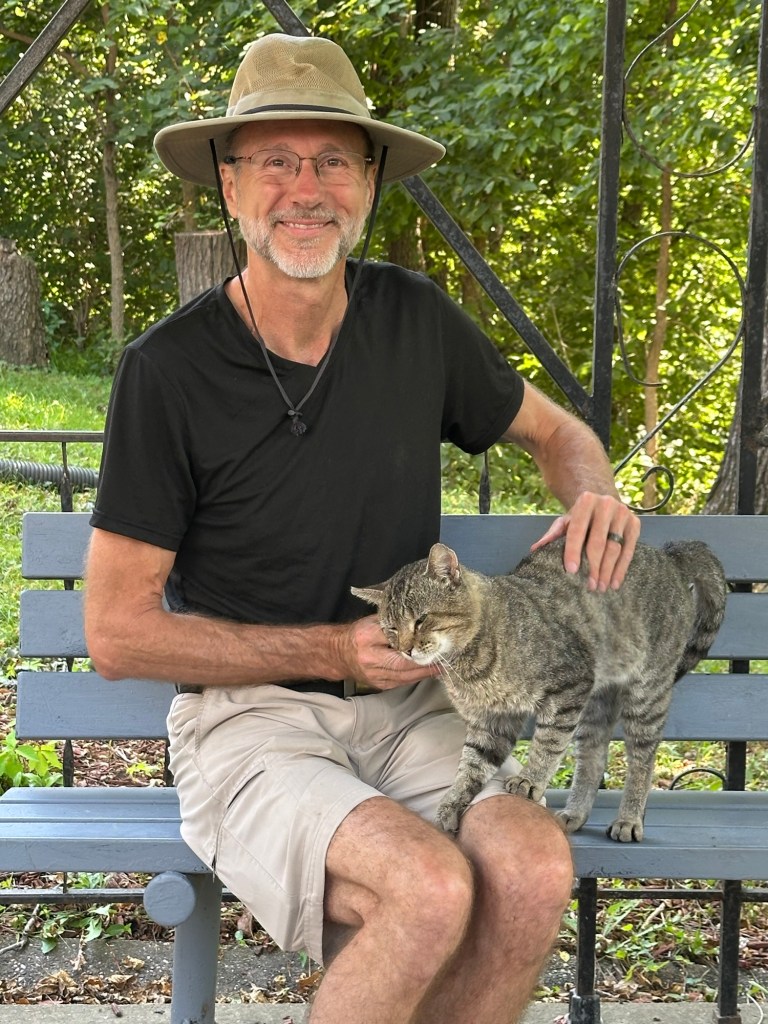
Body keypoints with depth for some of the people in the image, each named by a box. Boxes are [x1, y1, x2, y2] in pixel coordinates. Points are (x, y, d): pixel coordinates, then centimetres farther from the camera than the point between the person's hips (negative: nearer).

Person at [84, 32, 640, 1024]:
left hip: (405, 704, 4)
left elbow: (556, 431, 19)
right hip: (248, 715, -4)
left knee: (532, 866, -26)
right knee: (431, 887, -31)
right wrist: (332, 651, -13)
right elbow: (116, 633, -7)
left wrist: (593, 495, -5)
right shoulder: (169, 369, -10)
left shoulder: (417, 321, 2)